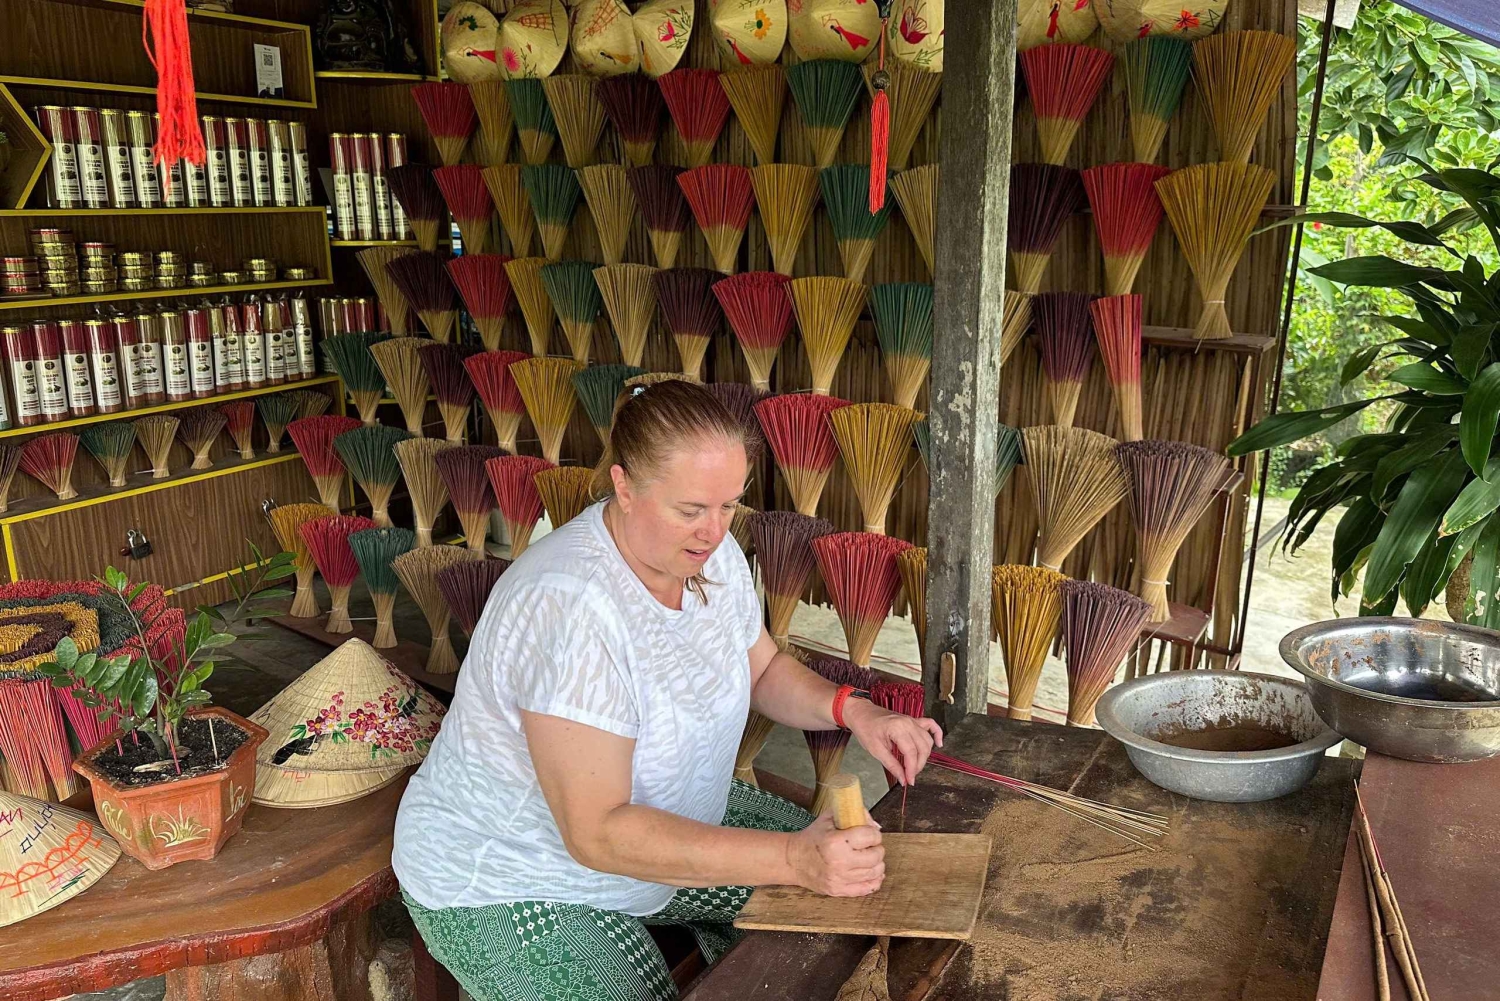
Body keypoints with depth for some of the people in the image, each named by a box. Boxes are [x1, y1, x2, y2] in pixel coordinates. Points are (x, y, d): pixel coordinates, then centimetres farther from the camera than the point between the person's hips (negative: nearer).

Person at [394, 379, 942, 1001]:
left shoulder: (708, 553, -10)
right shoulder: (569, 604, -35)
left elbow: (763, 668, 7)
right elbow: (596, 834, -35)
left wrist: (852, 710, -14)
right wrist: (793, 860, -40)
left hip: (658, 817, 8)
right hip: (509, 880, -7)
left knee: (843, 873, 7)